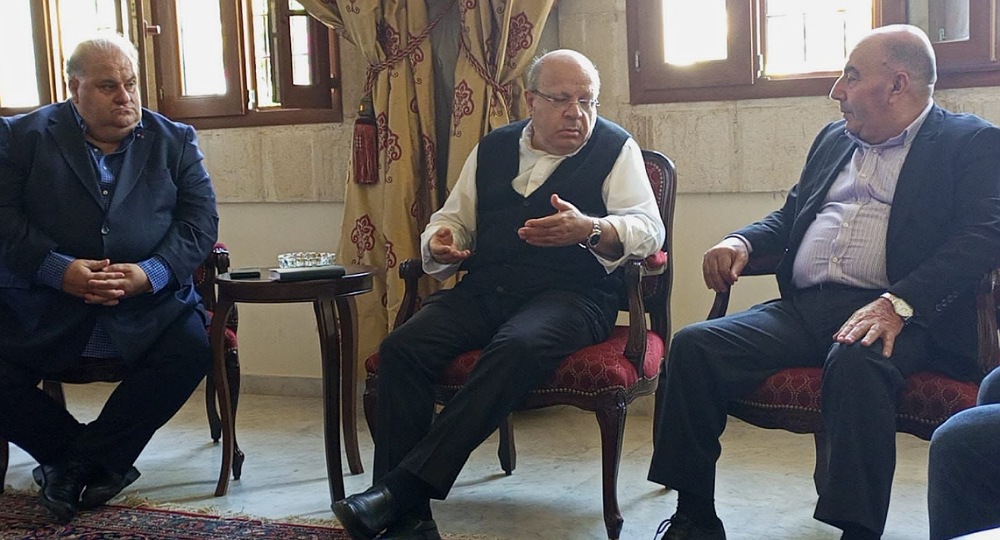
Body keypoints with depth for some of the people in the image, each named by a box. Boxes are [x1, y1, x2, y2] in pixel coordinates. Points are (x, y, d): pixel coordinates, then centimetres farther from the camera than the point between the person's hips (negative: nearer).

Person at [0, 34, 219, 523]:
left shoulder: (174, 141, 11)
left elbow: (200, 219, 1)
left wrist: (152, 273, -17)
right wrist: (58, 270, -20)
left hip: (147, 305, 1)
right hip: (41, 308, 0)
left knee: (193, 348, -25)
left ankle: (72, 464, -8)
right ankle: (101, 461, 2)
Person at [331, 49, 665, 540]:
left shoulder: (615, 149, 7)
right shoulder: (492, 150, 20)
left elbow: (648, 228, -5)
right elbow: (453, 219, 25)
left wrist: (591, 230, -26)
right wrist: (440, 242, -1)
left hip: (571, 294, -4)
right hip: (484, 291, 4)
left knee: (516, 347, -38)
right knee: (401, 347, -22)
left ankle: (402, 486, -36)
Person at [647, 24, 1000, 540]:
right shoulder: (833, 139, 26)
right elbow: (791, 215, 32)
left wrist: (899, 304, -25)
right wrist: (742, 241, 7)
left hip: (893, 315, -6)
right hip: (803, 306, 6)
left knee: (855, 361, -39)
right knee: (694, 344, -16)